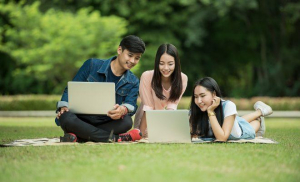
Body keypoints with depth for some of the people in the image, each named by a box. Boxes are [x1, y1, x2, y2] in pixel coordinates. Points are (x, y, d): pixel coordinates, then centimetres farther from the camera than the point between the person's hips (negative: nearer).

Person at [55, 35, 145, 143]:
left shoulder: (133, 83, 9)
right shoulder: (92, 65, 2)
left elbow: (131, 105, -7)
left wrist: (124, 109, -33)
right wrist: (64, 107, -17)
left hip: (105, 124, 2)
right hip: (81, 120, -2)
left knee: (127, 121, -31)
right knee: (66, 118, -37)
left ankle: (77, 136, -29)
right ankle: (115, 138, -33)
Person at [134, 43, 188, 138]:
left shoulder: (182, 79, -17)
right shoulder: (147, 76, -25)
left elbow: (172, 106, -16)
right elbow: (148, 108, -22)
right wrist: (141, 134, -27)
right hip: (147, 120, -2)